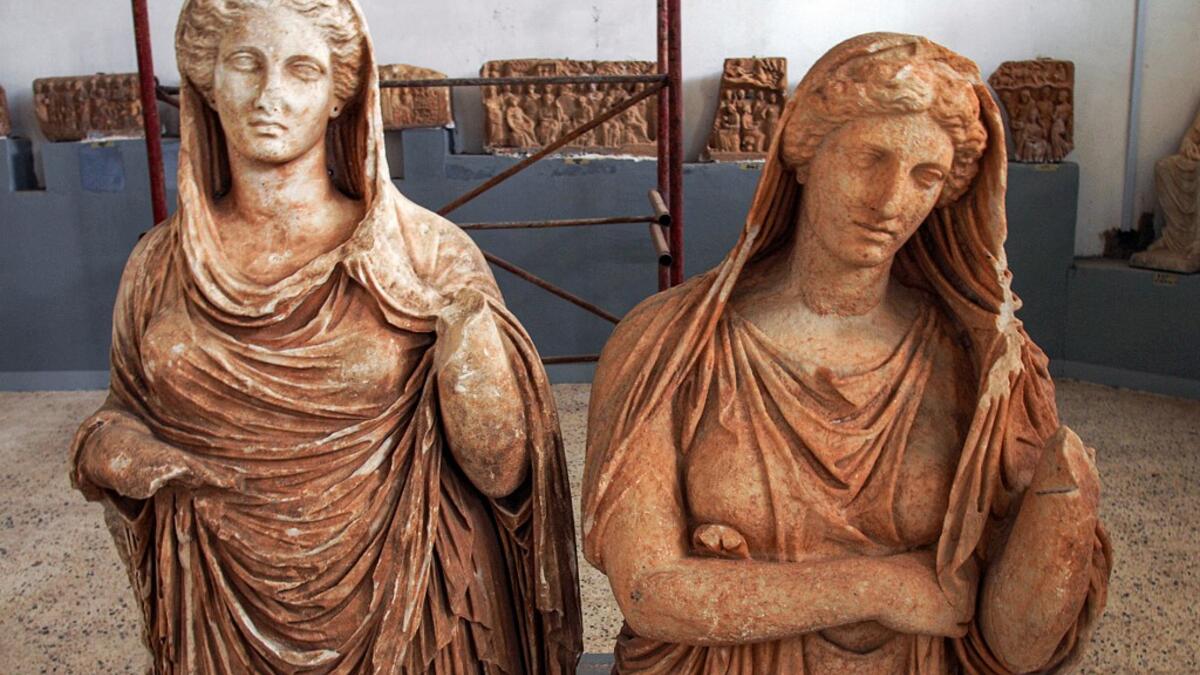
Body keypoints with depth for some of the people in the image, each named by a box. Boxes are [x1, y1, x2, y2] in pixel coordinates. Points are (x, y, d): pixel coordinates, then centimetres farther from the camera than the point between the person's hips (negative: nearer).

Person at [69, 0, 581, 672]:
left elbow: (501, 472, -15)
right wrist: (104, 452, -9)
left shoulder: (425, 254, -13)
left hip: (402, 613, -2)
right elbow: (125, 410, 12)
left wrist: (469, 336, -30)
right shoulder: (161, 264, -4)